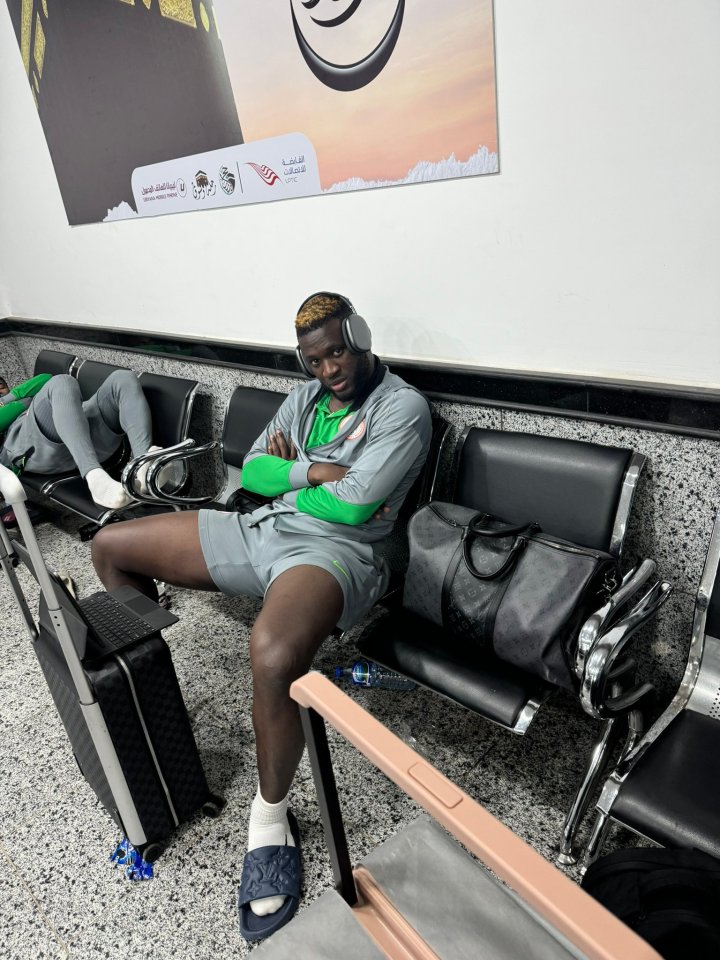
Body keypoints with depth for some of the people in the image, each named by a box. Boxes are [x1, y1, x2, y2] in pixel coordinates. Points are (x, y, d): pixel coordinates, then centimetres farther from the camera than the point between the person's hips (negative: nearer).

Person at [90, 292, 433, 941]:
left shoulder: (403, 406, -6)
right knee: (110, 546, 10)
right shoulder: (305, 397, 18)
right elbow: (250, 472, 11)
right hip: (259, 529, 8)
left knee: (274, 655, -41)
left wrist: (288, 473, -3)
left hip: (332, 548, -8)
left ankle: (271, 817, -10)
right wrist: (317, 472, -5)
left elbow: (353, 505, -19)